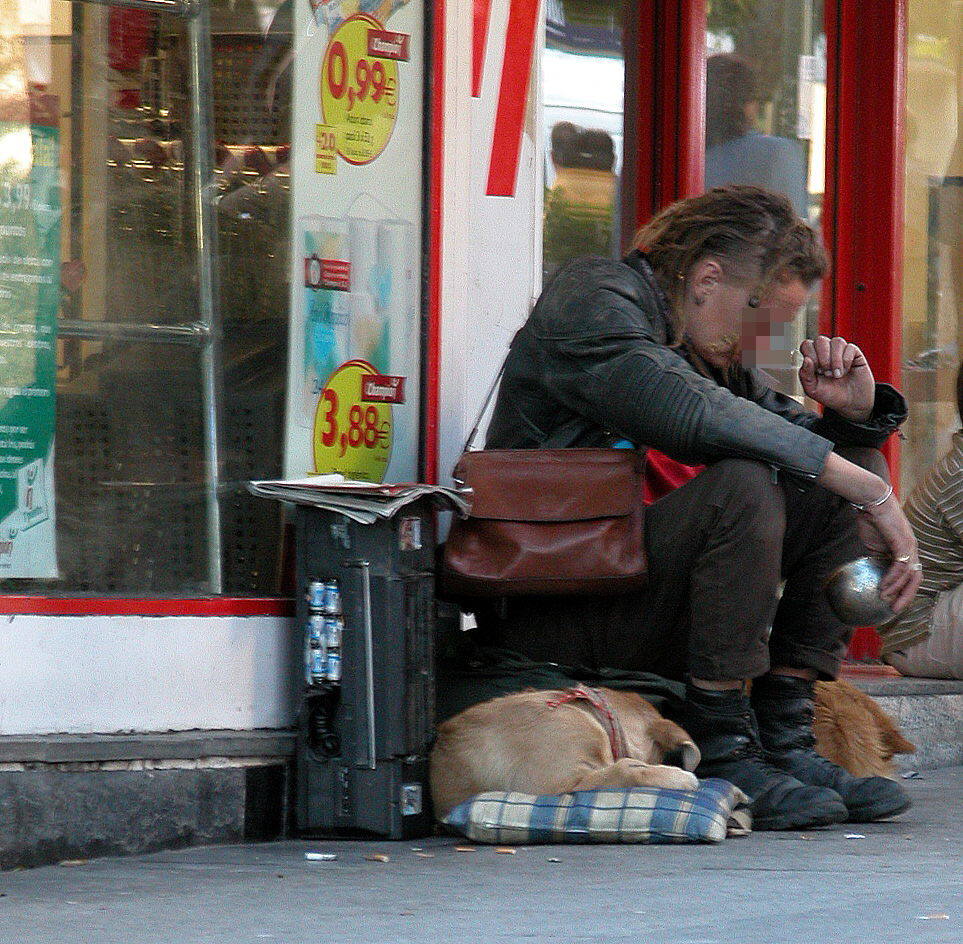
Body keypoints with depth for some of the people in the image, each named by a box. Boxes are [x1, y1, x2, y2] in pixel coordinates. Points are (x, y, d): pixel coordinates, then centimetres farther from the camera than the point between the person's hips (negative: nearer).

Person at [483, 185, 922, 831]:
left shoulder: (708, 343, 16)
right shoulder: (591, 301, -11)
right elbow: (696, 416, -28)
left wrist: (855, 412, -3)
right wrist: (869, 493, -28)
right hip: (555, 612, -9)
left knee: (859, 460, 3)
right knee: (743, 483, -31)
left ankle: (784, 740, -6)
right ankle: (722, 755, -24)